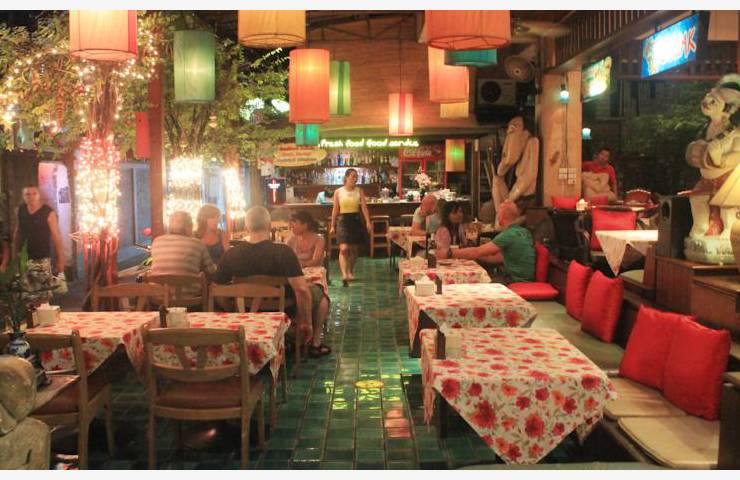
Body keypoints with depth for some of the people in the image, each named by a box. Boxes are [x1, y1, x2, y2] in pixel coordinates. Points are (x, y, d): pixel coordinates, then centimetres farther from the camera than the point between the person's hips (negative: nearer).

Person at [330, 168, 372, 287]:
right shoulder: (338, 192, 0)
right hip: (343, 220, -2)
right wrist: (333, 225, 6)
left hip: (356, 220, 2)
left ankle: (350, 271, 31)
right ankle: (344, 275, -22)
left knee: (353, 249, 11)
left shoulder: (359, 191, 3)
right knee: (344, 248, -16)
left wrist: (368, 222, -14)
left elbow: (364, 207, -4)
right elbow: (335, 209, 5)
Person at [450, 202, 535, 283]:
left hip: (518, 282, -8)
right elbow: (497, 258, 14)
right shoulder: (524, 232, 11)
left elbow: (477, 252, -17)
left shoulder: (508, 235, -17)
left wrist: (450, 253, -11)